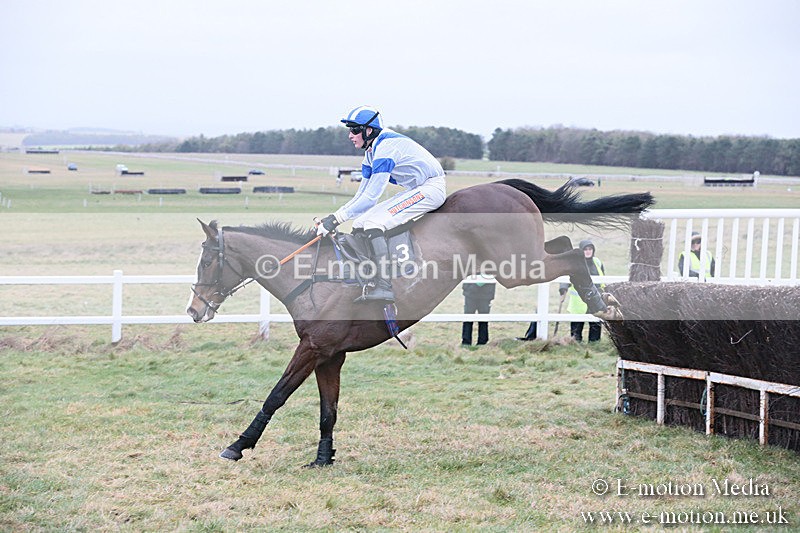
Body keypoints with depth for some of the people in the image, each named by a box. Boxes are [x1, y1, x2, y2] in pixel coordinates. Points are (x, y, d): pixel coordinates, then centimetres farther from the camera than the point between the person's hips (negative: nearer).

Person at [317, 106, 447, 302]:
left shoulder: (386, 146, -21)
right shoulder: (371, 152, 11)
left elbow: (371, 197, -25)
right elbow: (361, 196, 12)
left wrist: (336, 218, -24)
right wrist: (330, 218, 1)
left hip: (431, 188, -10)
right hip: (415, 191, 10)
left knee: (373, 223, -24)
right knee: (359, 224, 3)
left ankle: (384, 287, -32)